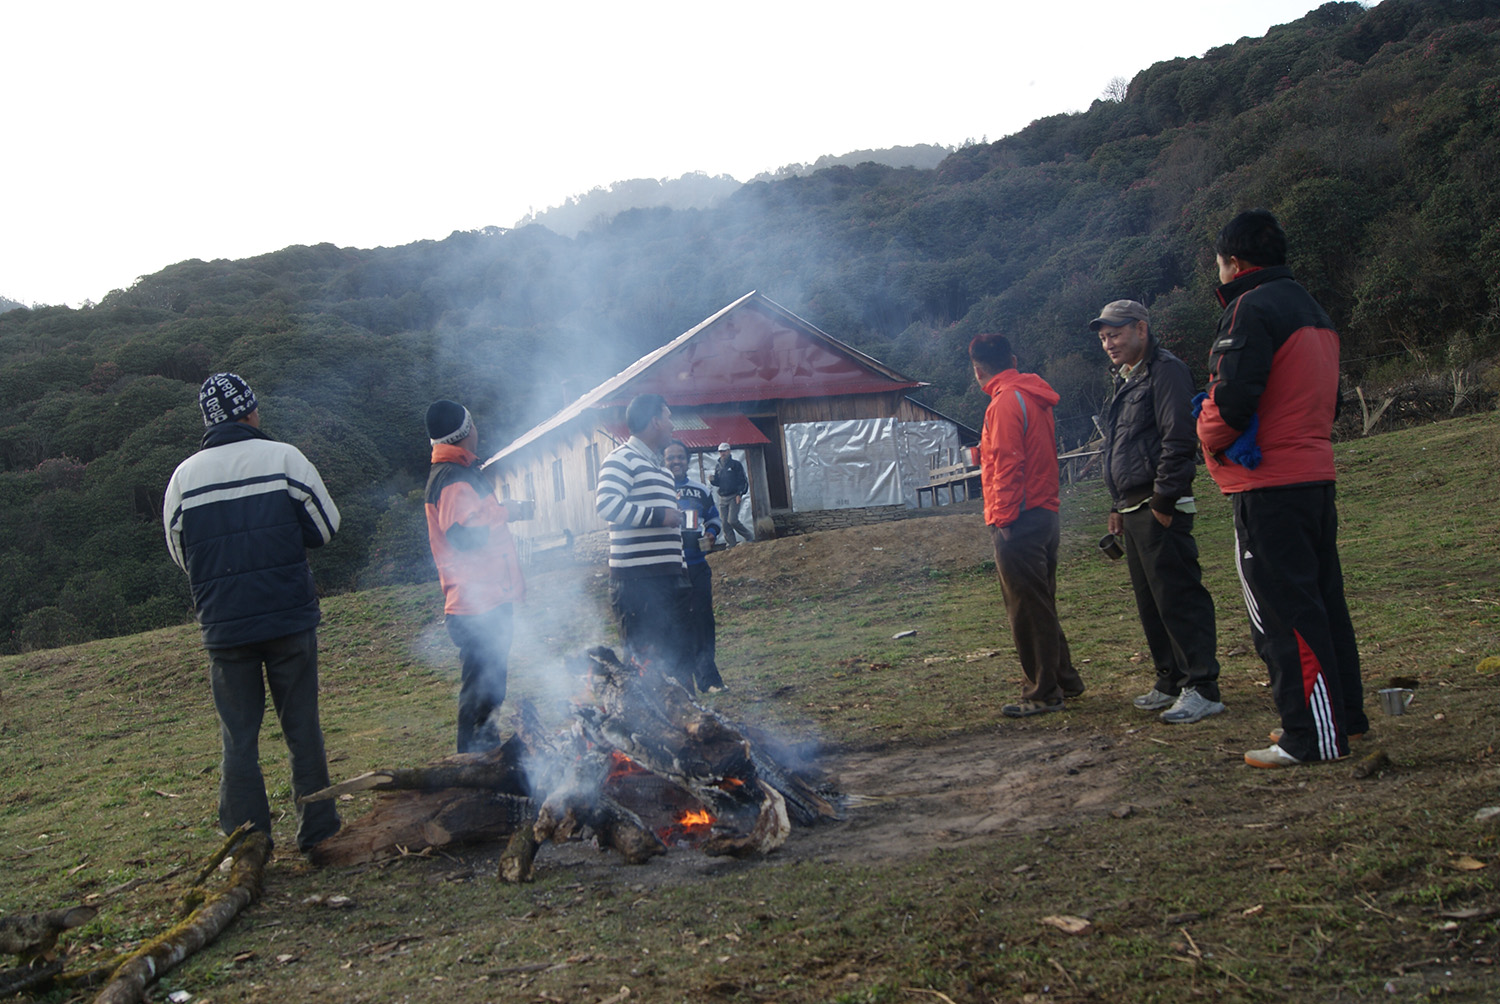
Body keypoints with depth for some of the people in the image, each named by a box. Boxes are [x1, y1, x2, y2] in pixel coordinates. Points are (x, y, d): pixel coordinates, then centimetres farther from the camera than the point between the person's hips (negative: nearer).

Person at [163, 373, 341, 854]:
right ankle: (317, 829, 18)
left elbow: (180, 555, 11)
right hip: (291, 618, -1)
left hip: (224, 628, 1)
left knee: (238, 737, 8)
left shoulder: (184, 475, 1)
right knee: (302, 728, 11)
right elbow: (326, 527, 2)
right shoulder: (283, 457, -4)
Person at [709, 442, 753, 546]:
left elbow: (743, 481, -3)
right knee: (725, 523, 0)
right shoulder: (718, 467, 16)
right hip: (722, 498, 6)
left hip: (734, 497, -6)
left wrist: (739, 494, -14)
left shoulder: (736, 464, 1)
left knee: (732, 520, -18)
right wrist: (712, 480, -2)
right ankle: (730, 544, 6)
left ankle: (749, 537, -2)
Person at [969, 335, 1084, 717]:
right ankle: (1064, 679, 26)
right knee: (1041, 603, 18)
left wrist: (1003, 518, -16)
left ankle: (1043, 692, 1)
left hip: (1017, 520, -10)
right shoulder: (1034, 398, 15)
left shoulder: (1005, 402, -13)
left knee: (1028, 609, -4)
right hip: (1045, 512, 10)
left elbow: (1008, 465, -18)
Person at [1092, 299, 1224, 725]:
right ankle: (1171, 681, 20)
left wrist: (1163, 501, -19)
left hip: (1160, 510, -10)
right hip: (1132, 510, 10)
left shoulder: (1166, 371, -8)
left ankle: (1202, 687, -7)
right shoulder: (1125, 381, 22)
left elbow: (1178, 441, -17)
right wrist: (1118, 506, 20)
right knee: (1150, 604, 12)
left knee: (1179, 598, -10)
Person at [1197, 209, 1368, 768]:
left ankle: (1312, 737, -4)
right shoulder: (1312, 311, 19)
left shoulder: (1252, 309, -11)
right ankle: (1345, 713, 25)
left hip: (1268, 485, -10)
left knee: (1282, 611, -6)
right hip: (1316, 474, 10)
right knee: (1321, 597, 17)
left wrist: (1208, 435, -3)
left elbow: (1233, 395, -21)